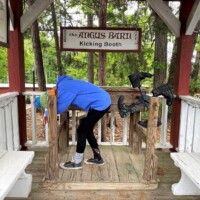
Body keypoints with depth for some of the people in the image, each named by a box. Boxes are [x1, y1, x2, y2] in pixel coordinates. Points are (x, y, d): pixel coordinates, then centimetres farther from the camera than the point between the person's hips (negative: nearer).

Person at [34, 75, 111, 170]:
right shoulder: (63, 85, 11)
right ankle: (97, 158, 28)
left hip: (100, 104, -10)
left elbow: (59, 108, -21)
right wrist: (47, 114, 10)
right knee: (87, 130, 17)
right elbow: (60, 104, 21)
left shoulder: (64, 88, -20)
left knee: (81, 131, -2)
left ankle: (77, 162, 11)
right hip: (103, 101, 10)